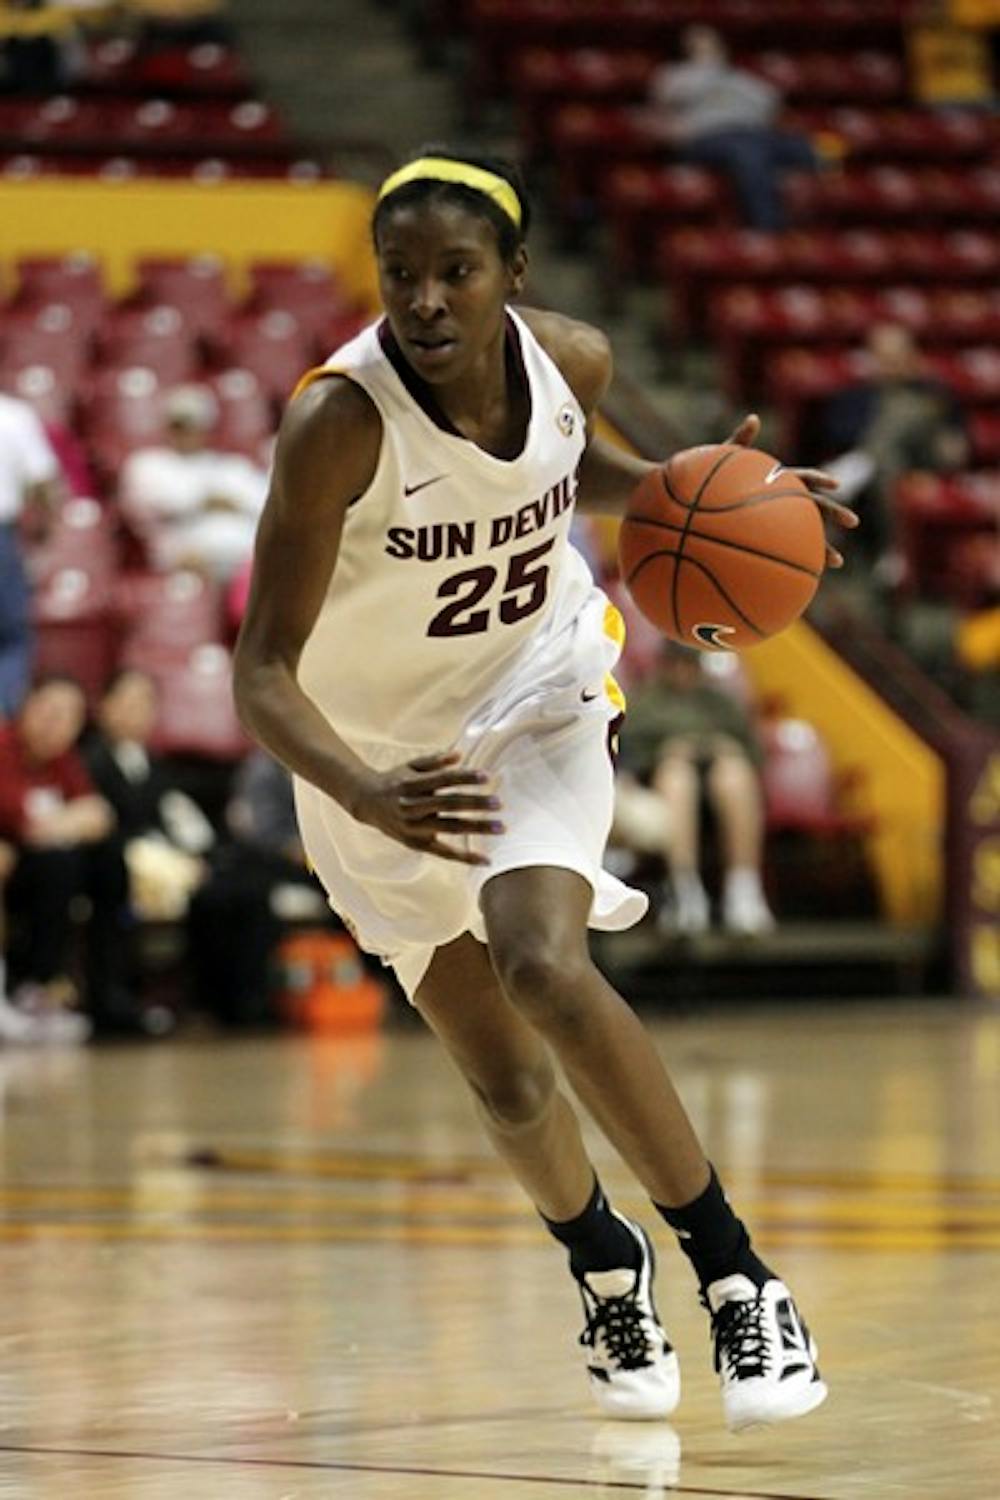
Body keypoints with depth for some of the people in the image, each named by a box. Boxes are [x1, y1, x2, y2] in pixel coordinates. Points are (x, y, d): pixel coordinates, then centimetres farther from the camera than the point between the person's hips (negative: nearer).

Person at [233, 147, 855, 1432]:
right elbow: (263, 677, -30)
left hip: (537, 694, 1)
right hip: (384, 747, -1)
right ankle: (606, 1269, 39)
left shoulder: (571, 360, -17)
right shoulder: (340, 422, -30)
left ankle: (735, 1277, -17)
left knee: (541, 965, -27)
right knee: (505, 1082, 6)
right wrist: (371, 798, -49)